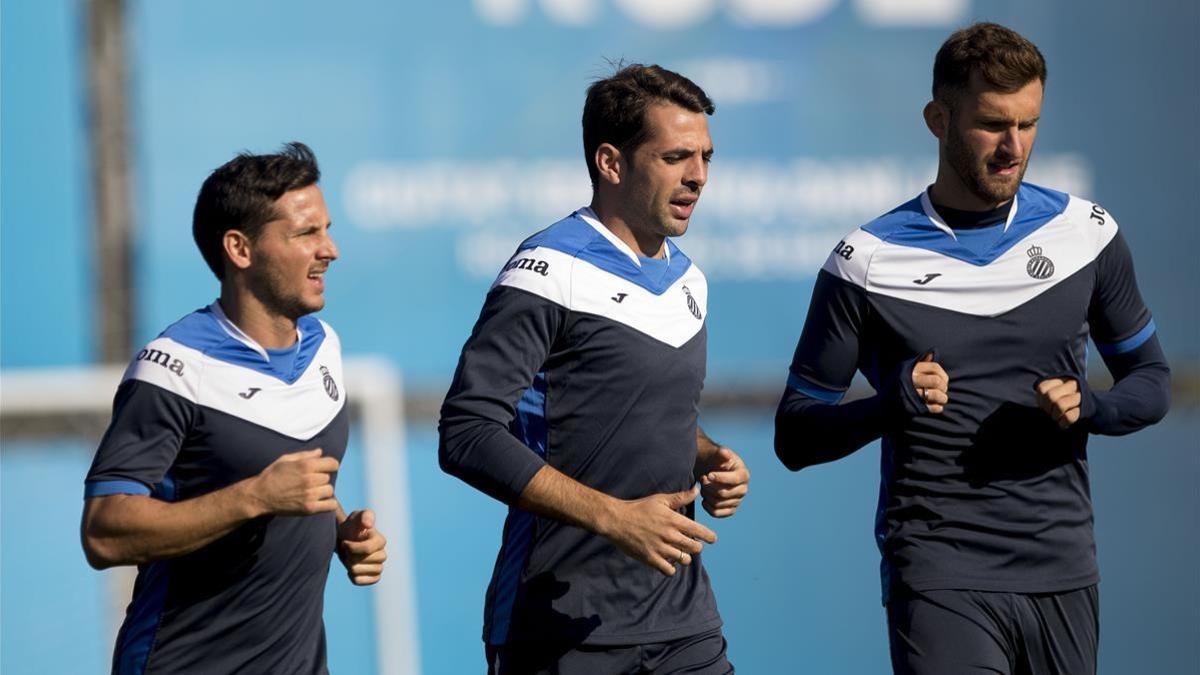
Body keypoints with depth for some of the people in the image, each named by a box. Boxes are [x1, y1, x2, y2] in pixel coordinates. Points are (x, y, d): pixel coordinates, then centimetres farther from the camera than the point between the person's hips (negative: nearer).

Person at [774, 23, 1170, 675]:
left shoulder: (1087, 234, 6)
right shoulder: (867, 262, -2)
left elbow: (1151, 379, 16)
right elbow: (795, 438, 1)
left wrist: (1088, 407, -7)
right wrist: (888, 407, -19)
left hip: (1064, 573, 4)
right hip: (939, 576, -3)